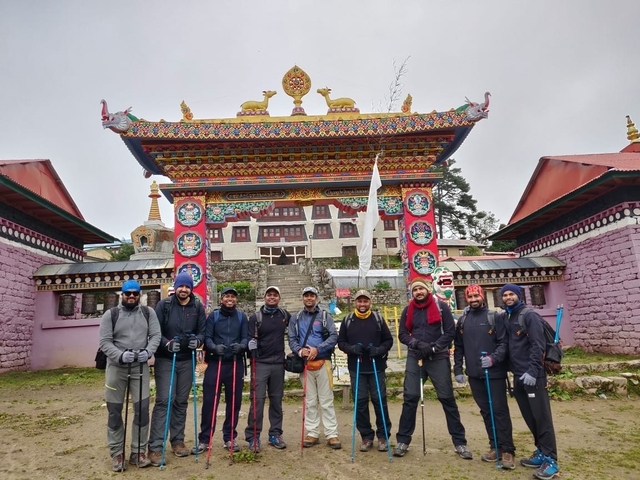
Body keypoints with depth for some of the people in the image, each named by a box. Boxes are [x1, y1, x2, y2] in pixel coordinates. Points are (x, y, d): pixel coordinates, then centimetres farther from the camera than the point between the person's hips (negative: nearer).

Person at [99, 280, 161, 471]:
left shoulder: (148, 313, 4)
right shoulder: (110, 315, -1)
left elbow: (155, 335, -2)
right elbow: (105, 342, -7)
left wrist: (148, 351, -21)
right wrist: (120, 355, -22)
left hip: (140, 367, 1)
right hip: (116, 368, 0)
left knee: (142, 409, -1)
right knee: (114, 412, 7)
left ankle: (138, 452, 14)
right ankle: (117, 453, 21)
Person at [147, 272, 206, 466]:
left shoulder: (198, 308, 1)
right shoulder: (164, 305, -6)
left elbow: (203, 331, 2)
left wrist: (198, 340, -20)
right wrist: (167, 343, -24)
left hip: (186, 360, 3)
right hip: (165, 359, -3)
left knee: (181, 402, 12)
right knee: (164, 400, -8)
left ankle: (177, 440, 24)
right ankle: (155, 447, -1)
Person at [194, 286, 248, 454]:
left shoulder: (242, 317, 7)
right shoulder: (213, 316, 4)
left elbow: (246, 338, 1)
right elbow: (207, 337, -3)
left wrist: (241, 346, -21)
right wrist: (214, 347, -23)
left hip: (236, 364, 2)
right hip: (215, 363, -1)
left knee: (234, 402, 8)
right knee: (209, 401, -1)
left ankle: (230, 438, 23)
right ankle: (204, 439, 13)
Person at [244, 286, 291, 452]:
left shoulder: (285, 315, 5)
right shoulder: (256, 317, -3)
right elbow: (251, 338, -4)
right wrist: (252, 346, -24)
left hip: (278, 363, 3)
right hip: (260, 363, -3)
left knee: (276, 399, 10)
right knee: (257, 398, -6)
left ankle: (275, 434, 20)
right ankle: (253, 436, 3)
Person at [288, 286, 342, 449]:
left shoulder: (325, 316, 5)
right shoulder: (295, 318, 11)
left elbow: (334, 336, -5)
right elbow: (292, 339, 6)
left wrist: (317, 349, -16)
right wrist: (299, 350, -15)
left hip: (323, 362, -2)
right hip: (305, 364, 2)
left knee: (326, 401, 1)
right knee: (310, 401, 9)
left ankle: (332, 434, 7)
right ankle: (312, 433, 18)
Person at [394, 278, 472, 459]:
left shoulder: (441, 307, -2)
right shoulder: (408, 310, 6)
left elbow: (450, 331, -5)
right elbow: (402, 334, 5)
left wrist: (433, 347, -14)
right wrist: (417, 343, -13)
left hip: (438, 358, -2)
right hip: (414, 358, 2)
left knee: (447, 398, 3)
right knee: (410, 398, 1)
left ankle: (460, 442, 13)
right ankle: (403, 440, 11)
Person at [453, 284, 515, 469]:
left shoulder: (495, 317, -4)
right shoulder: (462, 320, 9)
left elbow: (504, 343, -9)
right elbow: (459, 347, 13)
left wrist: (494, 358, -25)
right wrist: (458, 369, 8)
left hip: (495, 372, -4)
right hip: (474, 374, 4)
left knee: (500, 410, -2)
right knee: (485, 411, 12)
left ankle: (507, 450, 7)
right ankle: (495, 447, 23)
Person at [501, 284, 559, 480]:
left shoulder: (529, 315, -8)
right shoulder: (507, 318, 14)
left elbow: (538, 345, -16)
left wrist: (532, 370, -22)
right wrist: (511, 369, 10)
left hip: (533, 375, -8)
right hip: (518, 375, 8)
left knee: (541, 416, -4)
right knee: (529, 417, 13)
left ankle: (550, 460, 2)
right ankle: (541, 453, 24)